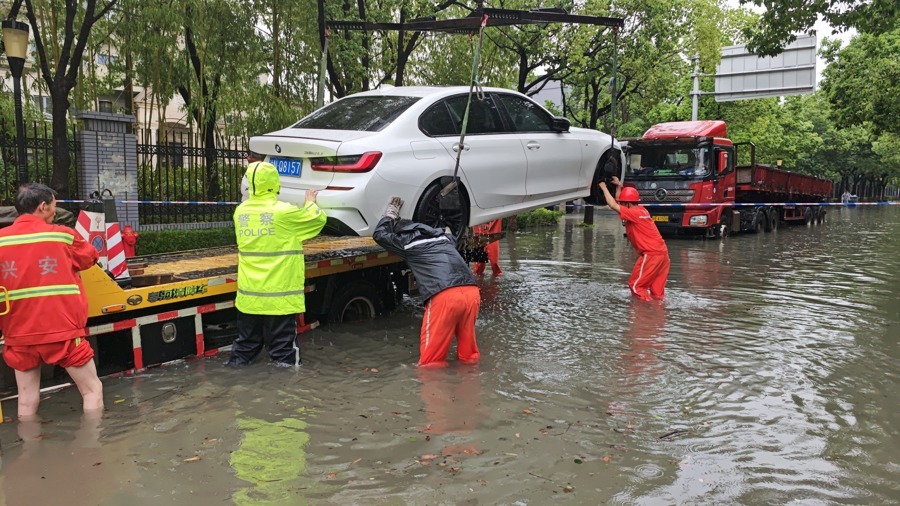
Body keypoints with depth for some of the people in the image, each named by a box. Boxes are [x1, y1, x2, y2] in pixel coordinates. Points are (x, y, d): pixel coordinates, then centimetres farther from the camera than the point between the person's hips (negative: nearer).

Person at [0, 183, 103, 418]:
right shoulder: (62, 235, -4)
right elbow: (90, 257, 13)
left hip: (19, 335, 4)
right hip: (62, 331, -3)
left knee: (27, 402, 11)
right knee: (93, 390, 8)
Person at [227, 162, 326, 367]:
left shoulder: (241, 211, 2)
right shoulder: (284, 212, -14)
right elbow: (318, 219, -1)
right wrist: (310, 203, 20)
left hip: (249, 290, 5)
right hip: (279, 290, -5)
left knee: (248, 335, 18)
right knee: (281, 334, 5)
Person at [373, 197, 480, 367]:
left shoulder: (408, 242, 14)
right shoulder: (442, 235, 29)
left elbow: (379, 235, 30)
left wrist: (391, 214, 41)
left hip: (444, 296, -6)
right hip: (472, 291, 6)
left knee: (430, 361, 3)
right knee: (469, 356, 20)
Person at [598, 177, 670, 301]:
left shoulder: (635, 213, -13)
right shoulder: (640, 210, 13)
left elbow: (613, 205, -18)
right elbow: (618, 204, 26)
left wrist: (604, 188, -7)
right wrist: (619, 187, 18)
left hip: (651, 254, -9)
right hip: (662, 252, 9)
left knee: (636, 285, 0)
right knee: (656, 289, 13)